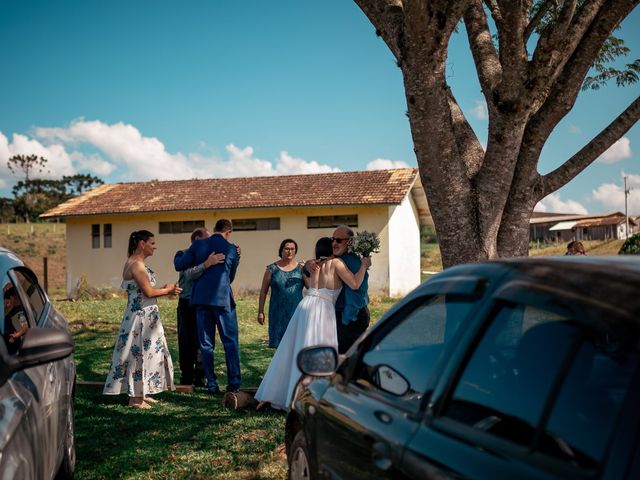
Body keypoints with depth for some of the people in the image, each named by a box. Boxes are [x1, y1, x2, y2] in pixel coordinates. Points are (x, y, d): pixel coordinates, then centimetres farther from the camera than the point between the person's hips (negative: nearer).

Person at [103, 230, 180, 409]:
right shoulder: (136, 264, -17)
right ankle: (135, 398, 4)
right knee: (139, 353, -4)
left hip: (146, 317, 10)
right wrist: (168, 290, -4)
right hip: (141, 317, -10)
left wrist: (165, 289, 8)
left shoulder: (136, 263, 14)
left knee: (147, 353, 15)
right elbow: (149, 292, -20)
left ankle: (142, 394, 23)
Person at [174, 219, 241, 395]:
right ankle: (233, 383, 1)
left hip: (201, 299, 2)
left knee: (206, 344, 8)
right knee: (230, 342, 5)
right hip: (223, 298, -2)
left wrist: (180, 254, 27)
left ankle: (212, 385, 8)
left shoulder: (198, 245, 2)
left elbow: (179, 265, 6)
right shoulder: (231, 249, 0)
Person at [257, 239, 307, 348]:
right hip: (278, 313, 0)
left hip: (296, 311, 0)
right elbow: (263, 291, 5)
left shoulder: (301, 269, 7)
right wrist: (260, 311, 0)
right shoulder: (272, 269, 4)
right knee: (280, 344, 1)